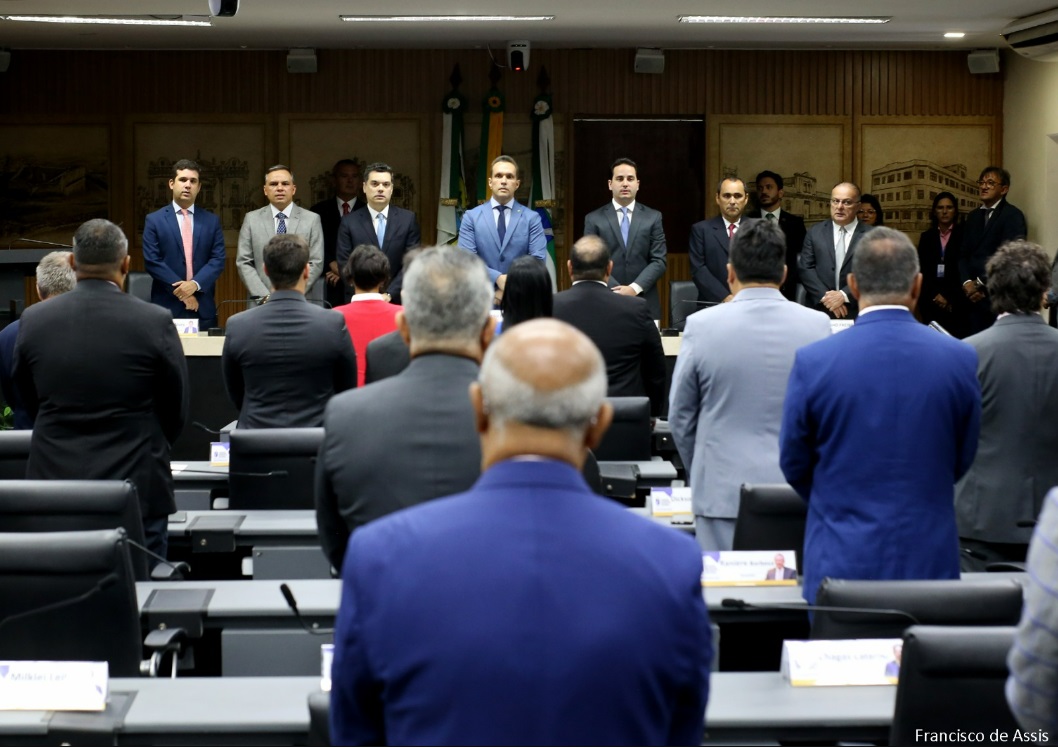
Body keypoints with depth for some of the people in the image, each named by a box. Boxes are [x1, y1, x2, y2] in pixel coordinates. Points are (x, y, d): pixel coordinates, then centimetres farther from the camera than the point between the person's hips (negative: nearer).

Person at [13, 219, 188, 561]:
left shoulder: (33, 321, -2)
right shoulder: (156, 322, -10)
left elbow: (30, 404, 9)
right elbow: (176, 412, 1)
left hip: (56, 488, 2)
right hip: (136, 488, -2)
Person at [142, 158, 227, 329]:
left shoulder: (212, 221, 11)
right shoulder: (154, 220, 4)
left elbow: (218, 260, 3)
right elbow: (152, 262, -4)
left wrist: (195, 284, -14)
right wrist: (180, 291, -12)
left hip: (203, 309, 2)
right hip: (167, 308, -2)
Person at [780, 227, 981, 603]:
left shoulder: (812, 362, -9)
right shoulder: (961, 359, -5)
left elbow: (794, 465, 3)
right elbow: (962, 461, 8)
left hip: (841, 562, -1)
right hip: (930, 559, 1)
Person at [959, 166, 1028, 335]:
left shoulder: (1013, 216, -5)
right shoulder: (973, 217, 18)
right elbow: (963, 254, 13)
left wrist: (981, 284, -11)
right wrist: (967, 283, -5)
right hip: (972, 296, 6)